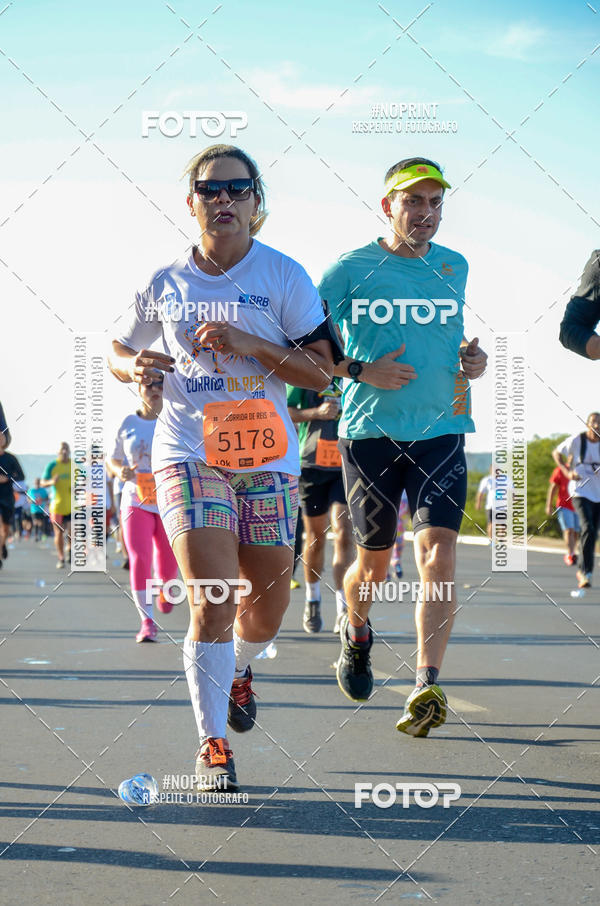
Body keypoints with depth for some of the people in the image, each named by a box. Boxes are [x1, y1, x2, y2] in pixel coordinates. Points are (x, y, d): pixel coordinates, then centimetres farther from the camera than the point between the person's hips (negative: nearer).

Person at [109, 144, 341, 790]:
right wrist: (135, 366, -7)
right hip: (188, 456, -1)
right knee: (212, 601, -15)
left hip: (268, 458, 1)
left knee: (266, 608, 9)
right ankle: (212, 742, 0)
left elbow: (321, 371, -4)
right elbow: (118, 352, 17)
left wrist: (249, 344, -17)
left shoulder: (284, 276, -1)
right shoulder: (165, 284, 4)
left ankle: (239, 671, 45)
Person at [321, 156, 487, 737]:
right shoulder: (351, 270, -2)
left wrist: (471, 358, 7)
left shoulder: (454, 268, 12)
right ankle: (356, 633, 41)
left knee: (438, 552, -16)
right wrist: (361, 371, -13)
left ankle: (427, 688, -20)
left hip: (441, 432, 2)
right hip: (370, 432, -2)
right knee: (375, 563, 8)